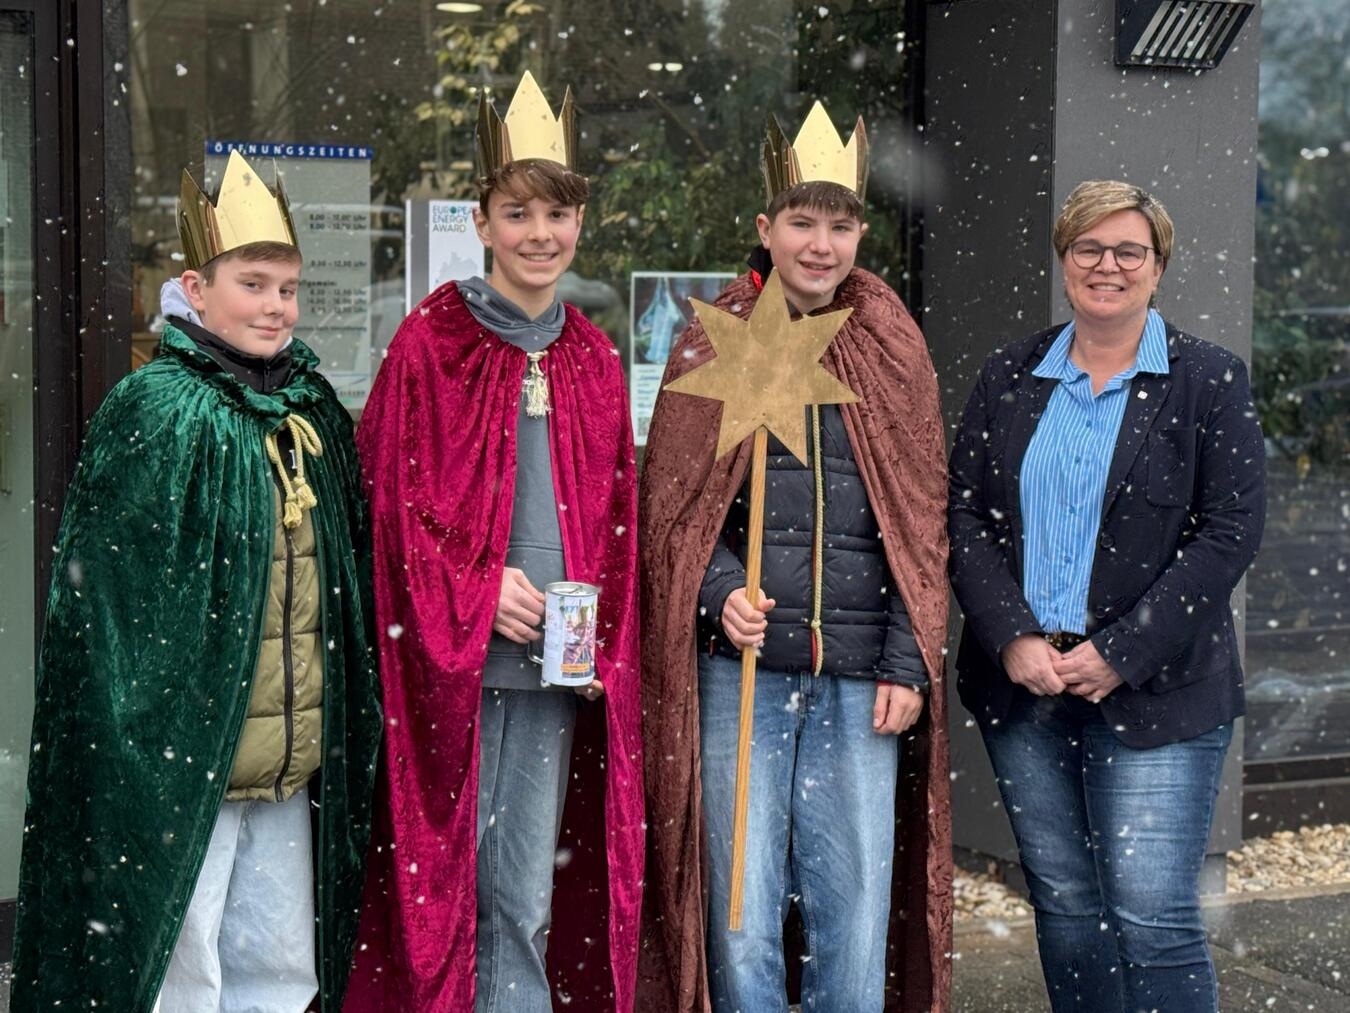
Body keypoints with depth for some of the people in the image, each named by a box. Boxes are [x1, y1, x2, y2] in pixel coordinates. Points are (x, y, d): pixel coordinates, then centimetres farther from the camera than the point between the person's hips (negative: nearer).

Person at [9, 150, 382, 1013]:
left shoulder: (317, 413, 10)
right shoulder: (157, 416, -10)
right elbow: (109, 600, -12)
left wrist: (353, 729, 15)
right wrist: (135, 749, -16)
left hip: (294, 766, 7)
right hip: (179, 759, -6)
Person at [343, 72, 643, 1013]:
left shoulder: (593, 360, 11)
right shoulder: (430, 344, -2)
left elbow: (615, 519, 14)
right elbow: (391, 494, -5)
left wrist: (602, 635, 1)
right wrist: (476, 589, -14)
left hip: (559, 661, 4)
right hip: (449, 657, -4)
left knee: (527, 896, 8)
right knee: (440, 868, 2)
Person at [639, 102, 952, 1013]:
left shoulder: (895, 351, 8)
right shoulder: (711, 347, 5)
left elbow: (922, 520, 7)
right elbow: (670, 501, 4)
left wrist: (908, 663, 0)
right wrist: (719, 594, -13)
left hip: (859, 678, 1)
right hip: (739, 666, -1)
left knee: (857, 901, 4)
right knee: (740, 898, 2)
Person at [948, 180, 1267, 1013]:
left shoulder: (1209, 380, 0)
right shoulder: (1009, 378, 10)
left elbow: (1231, 531, -7)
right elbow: (965, 513, 5)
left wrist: (1120, 653, -13)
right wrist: (1012, 638, -10)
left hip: (1155, 692, -3)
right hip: (1021, 682, 4)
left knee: (1155, 919, -7)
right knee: (1064, 905, 11)